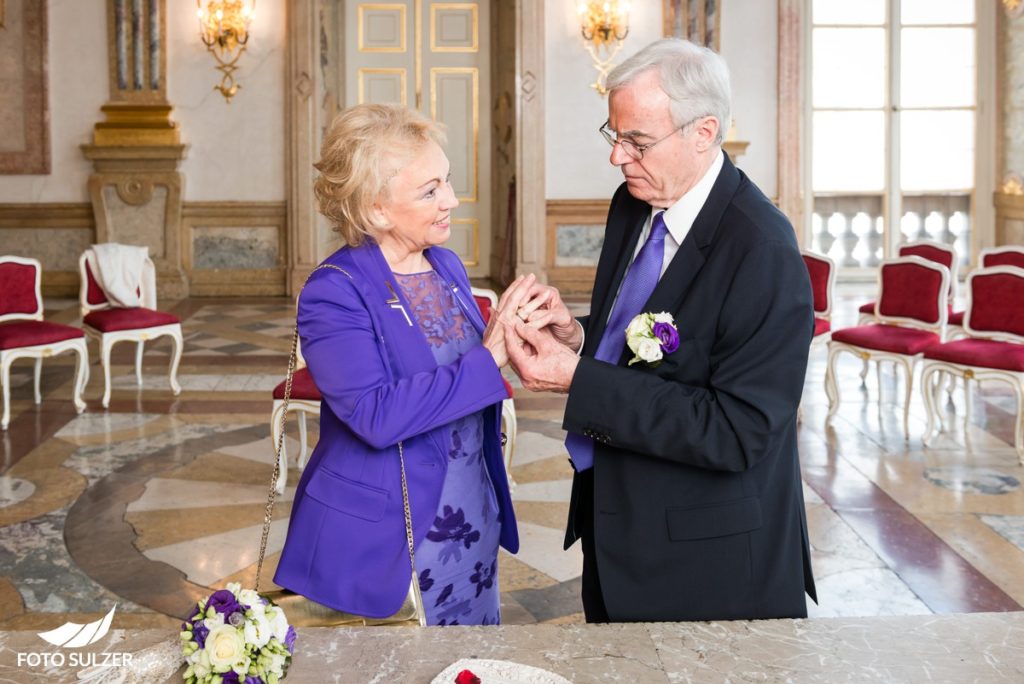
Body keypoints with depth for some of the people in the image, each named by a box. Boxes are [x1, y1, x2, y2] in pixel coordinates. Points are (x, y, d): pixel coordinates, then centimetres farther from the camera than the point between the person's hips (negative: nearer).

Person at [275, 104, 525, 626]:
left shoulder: (447, 267, 5)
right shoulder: (334, 294, -16)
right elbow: (376, 415, -27)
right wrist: (487, 361, -25)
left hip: (474, 520, 7)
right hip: (383, 539, -6)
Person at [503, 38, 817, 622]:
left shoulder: (762, 252, -25)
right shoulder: (633, 203, 1)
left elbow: (737, 432, -26)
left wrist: (580, 381, -29)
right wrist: (578, 336, -11)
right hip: (615, 528, 8)